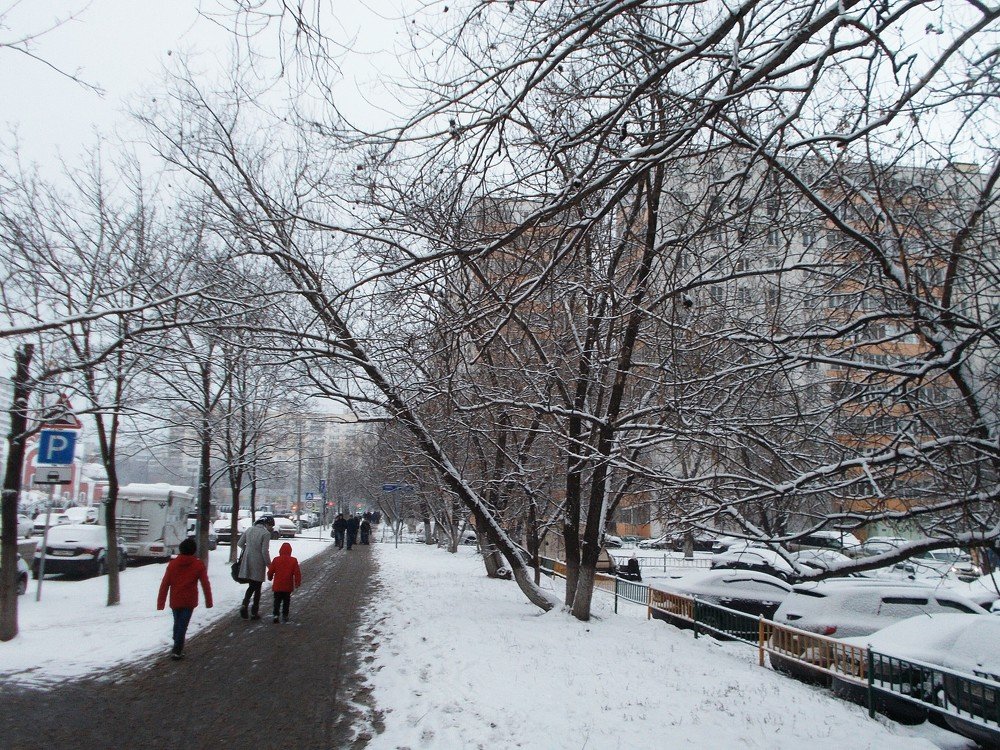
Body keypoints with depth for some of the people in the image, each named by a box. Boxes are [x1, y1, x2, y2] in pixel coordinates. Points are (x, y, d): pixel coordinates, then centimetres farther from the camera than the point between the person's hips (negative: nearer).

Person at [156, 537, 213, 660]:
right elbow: (205, 584, -2)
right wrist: (208, 602, 7)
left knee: (177, 623, 19)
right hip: (189, 601, -3)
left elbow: (164, 584, 1)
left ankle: (177, 648, 27)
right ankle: (177, 650, -5)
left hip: (175, 601, 3)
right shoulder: (198, 565, -4)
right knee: (182, 625, 1)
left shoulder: (172, 564, 2)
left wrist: (160, 603, 4)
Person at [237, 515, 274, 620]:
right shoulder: (266, 533, -13)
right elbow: (265, 551, -15)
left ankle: (244, 605, -5)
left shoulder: (249, 530, 7)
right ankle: (254, 613, 13)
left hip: (247, 562, 5)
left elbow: (239, 543, 13)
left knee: (251, 586, 17)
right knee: (257, 588, 8)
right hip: (258, 564, -5)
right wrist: (269, 564, -4)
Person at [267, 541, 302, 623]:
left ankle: (276, 615, -4)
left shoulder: (276, 560, -5)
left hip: (277, 586, 0)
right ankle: (284, 616, 14)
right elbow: (297, 573, -6)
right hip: (288, 587, 0)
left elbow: (270, 571, 2)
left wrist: (270, 578, 24)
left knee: (277, 601, 9)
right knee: (286, 601, 13)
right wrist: (298, 583, 6)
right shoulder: (293, 560, -6)